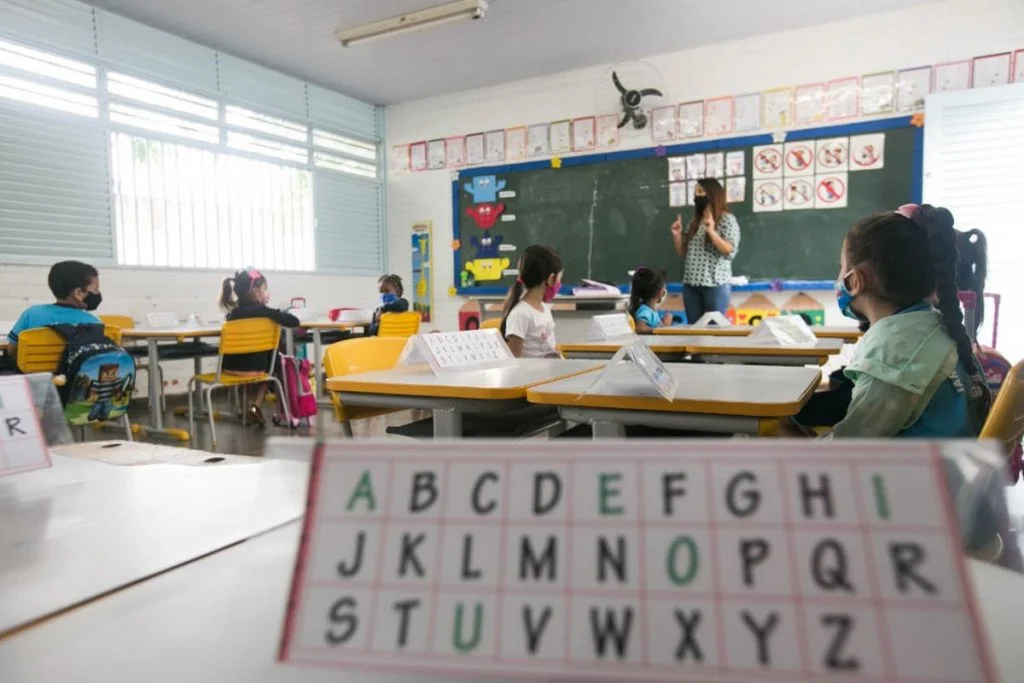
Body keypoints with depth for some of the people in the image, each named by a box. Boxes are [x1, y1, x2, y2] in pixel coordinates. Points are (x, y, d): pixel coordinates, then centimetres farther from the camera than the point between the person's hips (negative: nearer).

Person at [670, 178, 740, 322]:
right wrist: (677, 234, 1)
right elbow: (682, 252, 17)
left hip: (715, 284, -6)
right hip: (690, 285, 6)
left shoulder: (727, 219, -2)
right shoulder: (694, 222, 16)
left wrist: (712, 231, -21)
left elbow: (730, 251, -12)